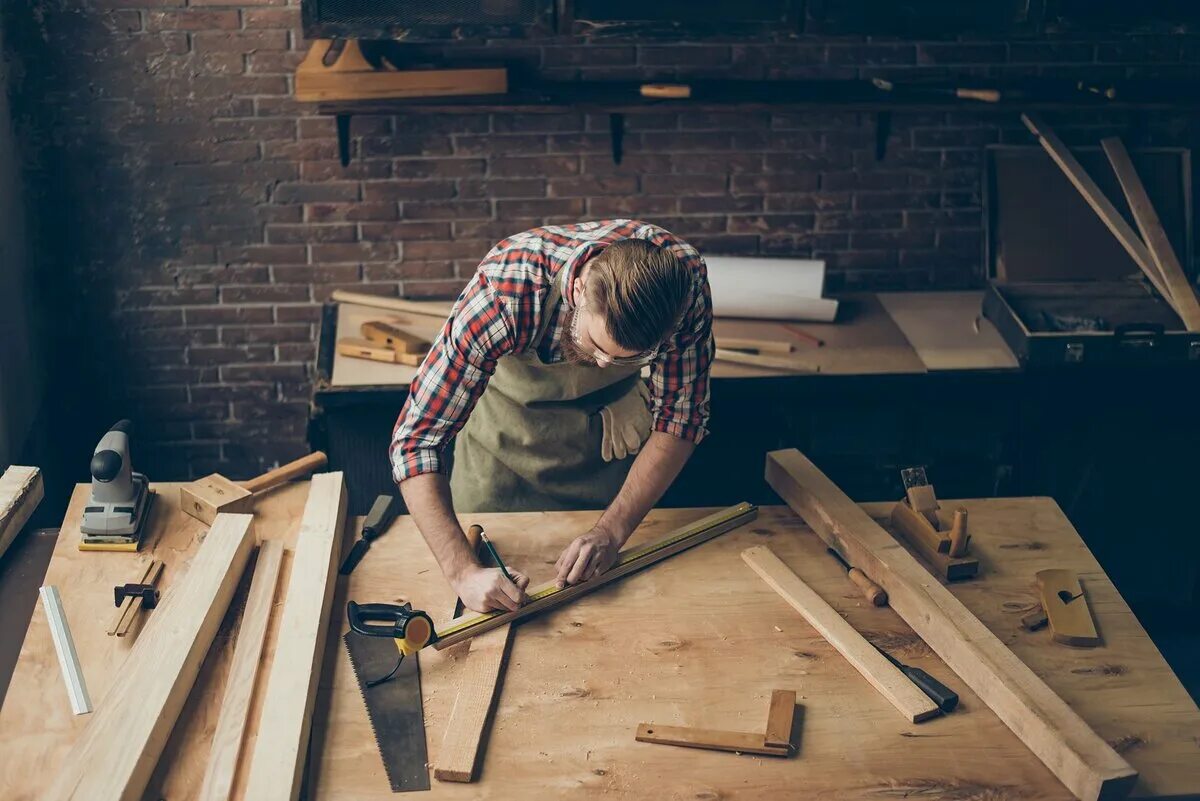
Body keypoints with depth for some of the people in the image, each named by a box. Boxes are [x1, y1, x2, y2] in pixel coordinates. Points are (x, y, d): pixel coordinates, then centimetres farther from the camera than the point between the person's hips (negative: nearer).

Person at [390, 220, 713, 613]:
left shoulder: (684, 278, -34)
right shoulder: (505, 289, -42)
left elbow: (677, 418, -21)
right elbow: (417, 437, -39)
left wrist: (612, 530, -31)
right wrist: (463, 571, -48)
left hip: (611, 414, 2)